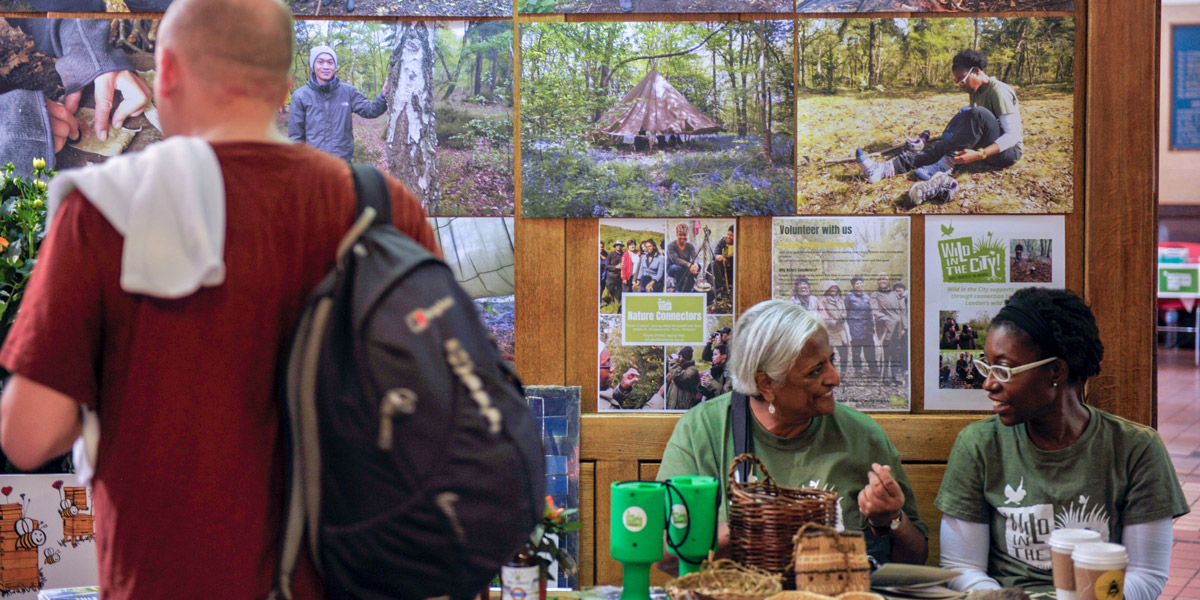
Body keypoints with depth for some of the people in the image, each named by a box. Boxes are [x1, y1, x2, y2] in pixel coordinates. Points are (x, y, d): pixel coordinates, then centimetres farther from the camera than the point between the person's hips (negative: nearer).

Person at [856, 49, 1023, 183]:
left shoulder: (999, 91, -14)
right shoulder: (976, 93, 13)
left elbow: (1012, 135, -22)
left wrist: (979, 154, -33)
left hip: (1009, 150, -8)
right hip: (986, 147, 8)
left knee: (978, 113, -31)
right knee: (943, 146, -12)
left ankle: (944, 166, -28)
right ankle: (883, 170, -28)